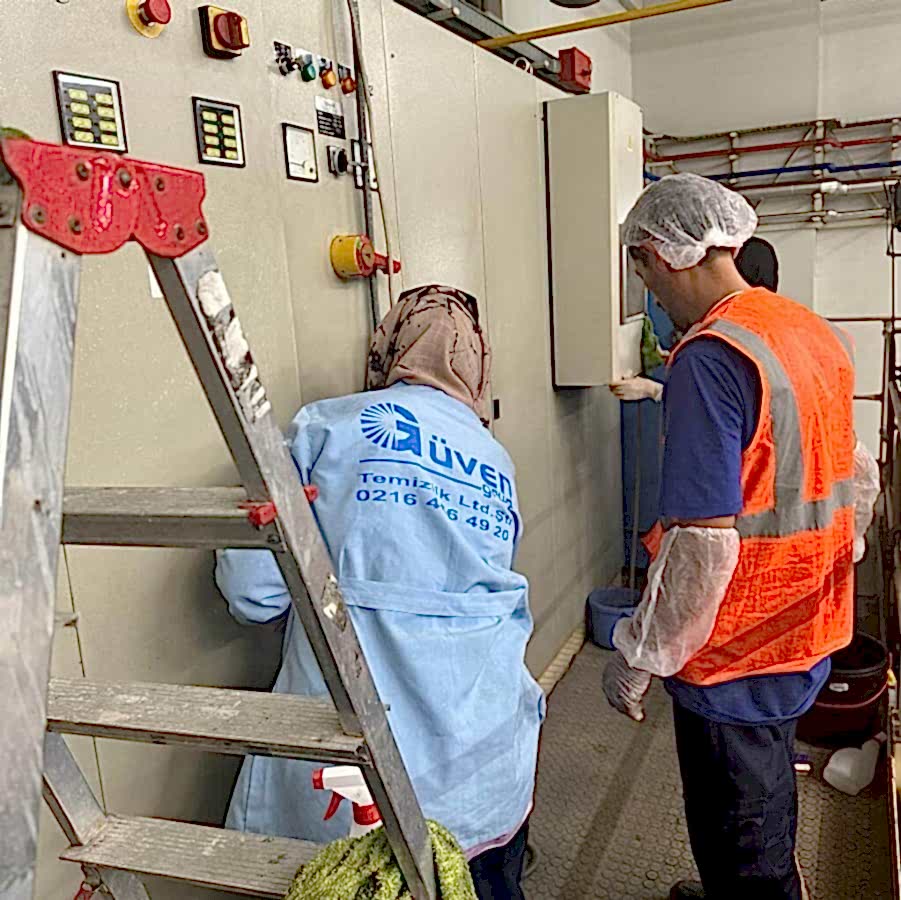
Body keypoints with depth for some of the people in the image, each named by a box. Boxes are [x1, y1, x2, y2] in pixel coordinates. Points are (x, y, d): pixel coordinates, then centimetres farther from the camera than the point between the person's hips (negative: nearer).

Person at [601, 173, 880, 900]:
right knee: (768, 792, 29)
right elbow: (859, 476, 11)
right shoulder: (818, 334, 2)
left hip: (736, 652, -8)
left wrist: (637, 660, -17)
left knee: (737, 832, 14)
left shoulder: (709, 358, -25)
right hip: (805, 633, 8)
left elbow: (703, 544, -28)